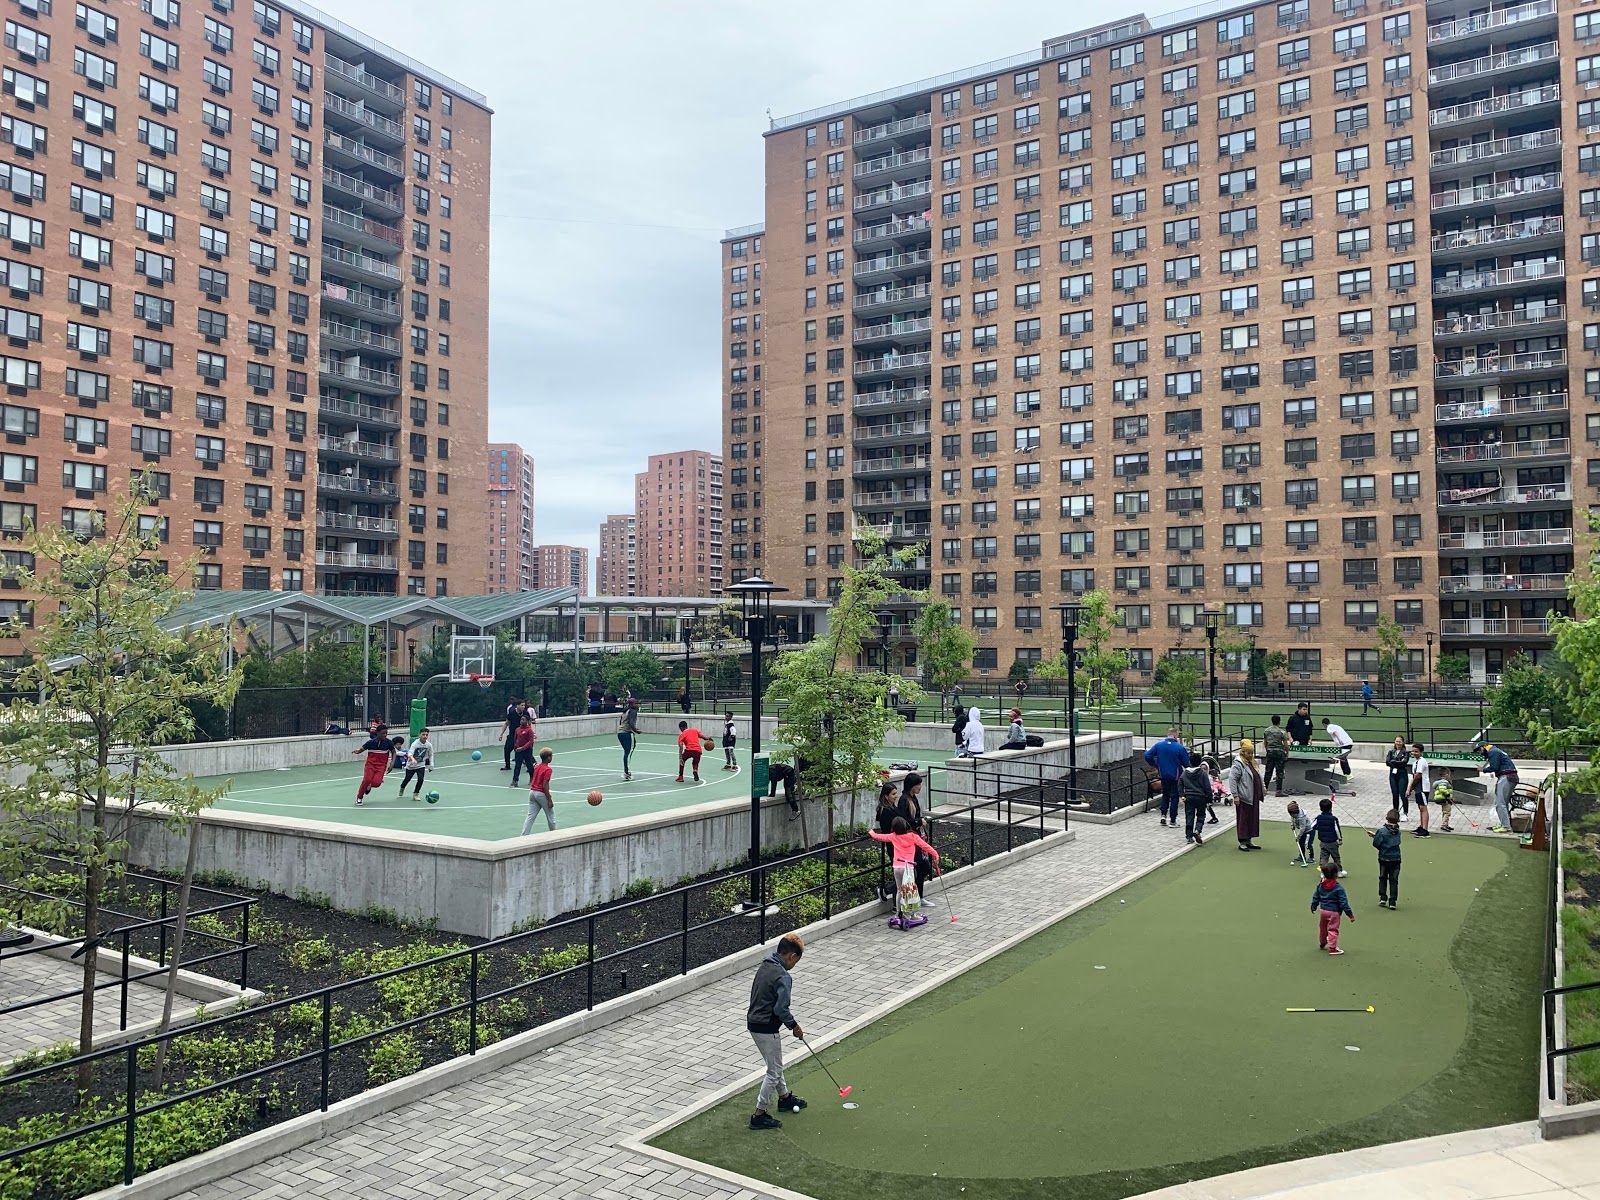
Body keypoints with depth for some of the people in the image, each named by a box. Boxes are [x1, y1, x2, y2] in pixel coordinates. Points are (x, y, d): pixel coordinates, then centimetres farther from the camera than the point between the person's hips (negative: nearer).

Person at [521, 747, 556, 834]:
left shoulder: (537, 767, 9)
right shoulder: (548, 769, -15)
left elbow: (531, 781, 15)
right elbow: (545, 786, -19)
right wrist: (550, 800, -16)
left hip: (532, 792, 7)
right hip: (541, 794, -7)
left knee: (530, 816, 6)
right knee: (551, 816, 11)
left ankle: (524, 835, -1)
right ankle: (553, 834, 22)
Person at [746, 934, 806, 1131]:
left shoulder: (765, 966, 5)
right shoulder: (783, 977, -23)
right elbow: (781, 1009, -25)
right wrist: (794, 1026, -7)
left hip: (753, 1022, 9)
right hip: (766, 1028, -9)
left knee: (775, 1064, 26)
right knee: (774, 1071, 5)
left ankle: (784, 1097, 43)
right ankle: (759, 1115, 10)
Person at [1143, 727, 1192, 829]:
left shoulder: (1159, 745, -5)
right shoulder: (1180, 747, -15)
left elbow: (1147, 755, -5)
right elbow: (1186, 763, -10)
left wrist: (1155, 766, 8)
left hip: (1163, 775, 3)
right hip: (1175, 776, -3)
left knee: (1165, 795, 21)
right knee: (1174, 797, 6)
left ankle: (1163, 815, 10)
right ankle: (1172, 820, 9)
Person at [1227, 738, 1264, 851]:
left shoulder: (1252, 762, 13)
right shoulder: (1238, 763, -14)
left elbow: (1258, 776, 27)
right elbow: (1232, 779, -19)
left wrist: (1263, 787, 20)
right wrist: (1235, 795, -21)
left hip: (1254, 797, 9)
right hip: (1244, 798, -9)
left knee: (1253, 818, 12)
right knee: (1243, 819, -1)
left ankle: (1249, 841, 22)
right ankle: (1242, 842, 6)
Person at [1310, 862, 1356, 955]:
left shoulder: (1320, 885, -2)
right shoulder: (1338, 888, -19)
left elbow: (1316, 897, 9)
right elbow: (1343, 902, -19)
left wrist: (1313, 906, 25)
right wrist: (1350, 914, -11)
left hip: (1323, 910, 6)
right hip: (1334, 912, -6)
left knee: (1322, 928, 21)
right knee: (1333, 930, 1)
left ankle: (1322, 944, 39)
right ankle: (1332, 948, 3)